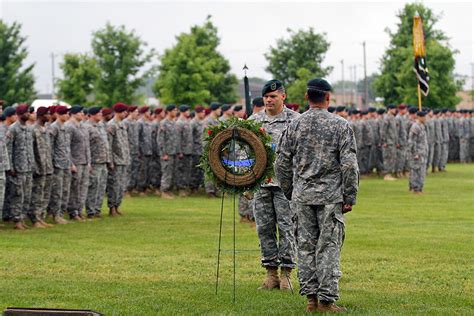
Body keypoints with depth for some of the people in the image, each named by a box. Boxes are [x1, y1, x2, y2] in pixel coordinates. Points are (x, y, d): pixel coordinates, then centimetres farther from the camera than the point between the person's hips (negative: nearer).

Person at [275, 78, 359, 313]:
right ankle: (326, 299, -2)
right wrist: (350, 197, -2)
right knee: (329, 246, 0)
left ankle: (311, 297, 10)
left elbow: (282, 163, 7)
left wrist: (289, 192, 18)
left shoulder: (294, 126, 4)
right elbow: (349, 164, -8)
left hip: (302, 196, 3)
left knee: (306, 245, 8)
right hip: (330, 195, -3)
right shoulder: (340, 126, -5)